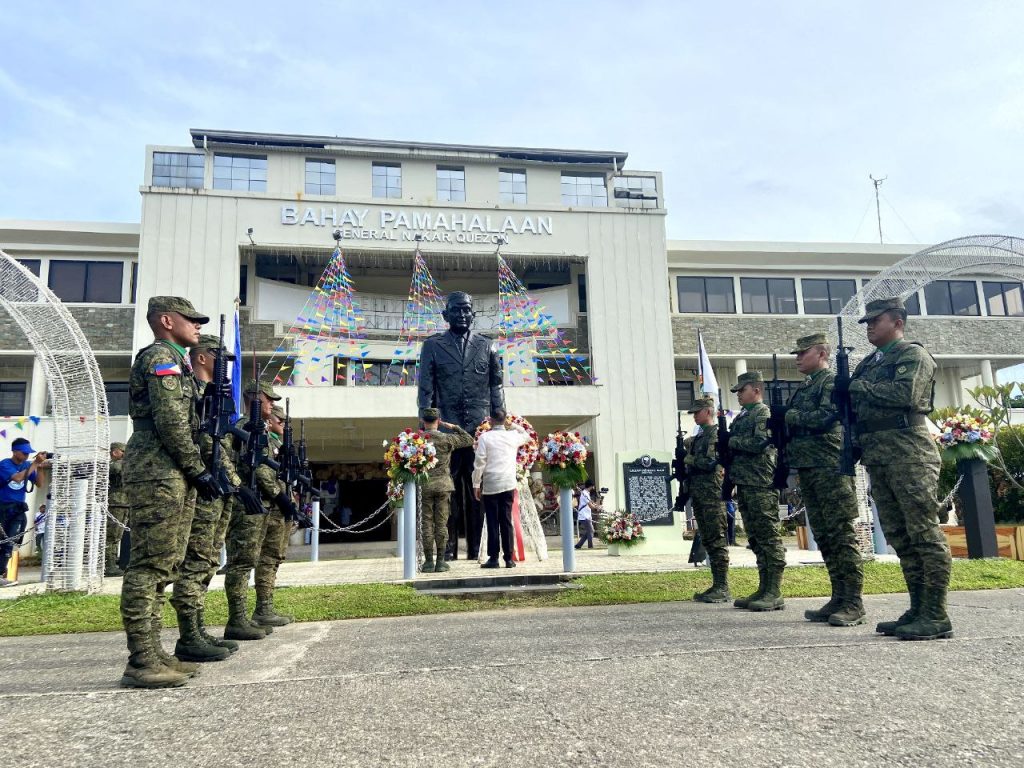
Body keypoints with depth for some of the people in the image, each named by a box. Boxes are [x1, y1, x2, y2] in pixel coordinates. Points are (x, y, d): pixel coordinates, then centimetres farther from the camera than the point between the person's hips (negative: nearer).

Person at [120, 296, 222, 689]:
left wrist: (193, 470, 17)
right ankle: (141, 662, -7)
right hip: (157, 473, -10)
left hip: (171, 476, 10)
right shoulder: (162, 356, -7)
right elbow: (170, 421, -17)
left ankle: (151, 652, 16)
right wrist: (198, 469, -14)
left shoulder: (173, 361, 24)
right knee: (150, 565, -9)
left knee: (161, 567, 10)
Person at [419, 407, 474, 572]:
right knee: (441, 523, 5)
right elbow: (469, 440, 10)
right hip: (443, 486, 0)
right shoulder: (447, 439, -1)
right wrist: (454, 427, 15)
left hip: (424, 486, 0)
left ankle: (428, 561, 6)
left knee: (427, 523, 5)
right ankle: (440, 562, 7)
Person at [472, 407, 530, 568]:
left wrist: (476, 484, 1)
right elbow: (526, 435, 30)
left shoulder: (485, 437, -4)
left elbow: (479, 462, -7)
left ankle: (493, 558, 3)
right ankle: (509, 558, 7)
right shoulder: (513, 436, 6)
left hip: (490, 485, -2)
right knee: (507, 521, 5)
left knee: (492, 522, 2)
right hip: (508, 484, 3)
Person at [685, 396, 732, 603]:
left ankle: (723, 588, -5)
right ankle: (717, 585, 15)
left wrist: (690, 460, -5)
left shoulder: (717, 433, -6)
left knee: (717, 540, -8)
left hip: (712, 494, -9)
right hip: (698, 494, 9)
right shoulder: (699, 436, 20)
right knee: (707, 540, 10)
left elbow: (711, 462, -17)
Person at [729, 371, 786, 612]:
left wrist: (730, 440, -9)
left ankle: (774, 594, -4)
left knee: (769, 538, -6)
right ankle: (763, 590, 16)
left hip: (761, 485, -9)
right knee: (756, 539, 11)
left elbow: (759, 443, -19)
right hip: (744, 485, 9)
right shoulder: (741, 417, 21)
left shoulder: (763, 413, -5)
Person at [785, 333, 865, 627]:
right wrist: (781, 421, 4)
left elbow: (826, 416, -18)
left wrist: (791, 416, -8)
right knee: (824, 536, 9)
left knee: (841, 534, -7)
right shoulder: (802, 388, 22)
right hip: (807, 469, 9)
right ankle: (839, 599, 14)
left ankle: (853, 603, -4)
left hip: (830, 467, -9)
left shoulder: (832, 381, -3)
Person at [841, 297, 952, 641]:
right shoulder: (868, 364, 23)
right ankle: (918, 611, 14)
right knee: (900, 538, 8)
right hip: (876, 458, 8)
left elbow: (906, 394, -18)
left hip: (908, 452, -8)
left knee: (924, 533, -7)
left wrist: (856, 386, -9)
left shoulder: (913, 354, 0)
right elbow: (855, 406, 22)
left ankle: (937, 617, -3)